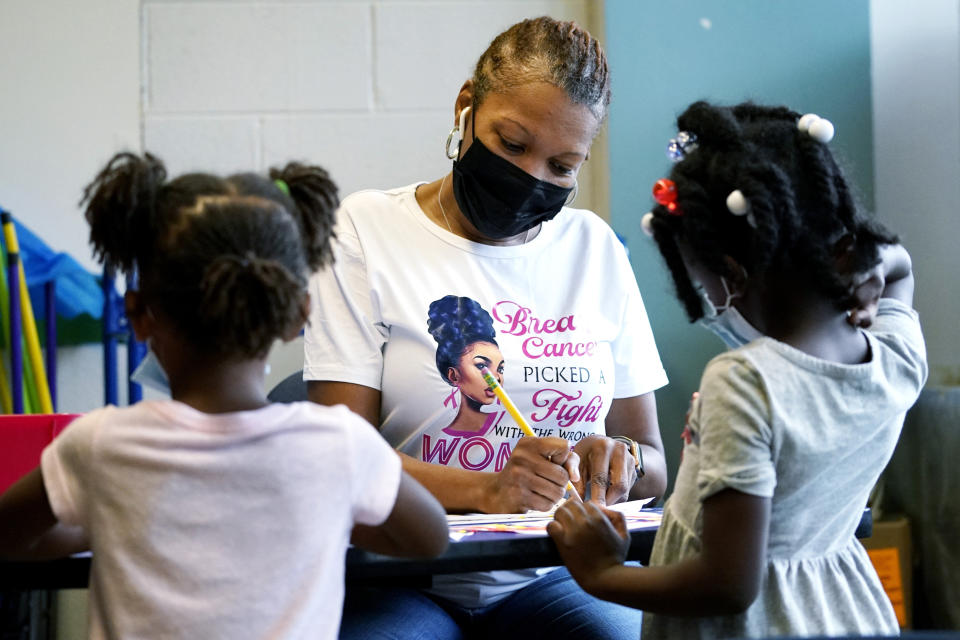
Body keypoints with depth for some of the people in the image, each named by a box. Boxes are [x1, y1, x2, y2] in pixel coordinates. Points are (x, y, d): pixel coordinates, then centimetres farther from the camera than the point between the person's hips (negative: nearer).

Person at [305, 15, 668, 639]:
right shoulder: (367, 230, 1)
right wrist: (485, 488, -24)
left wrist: (623, 460, -9)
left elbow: (653, 465, 15)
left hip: (554, 579, 3)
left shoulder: (595, 249, 12)